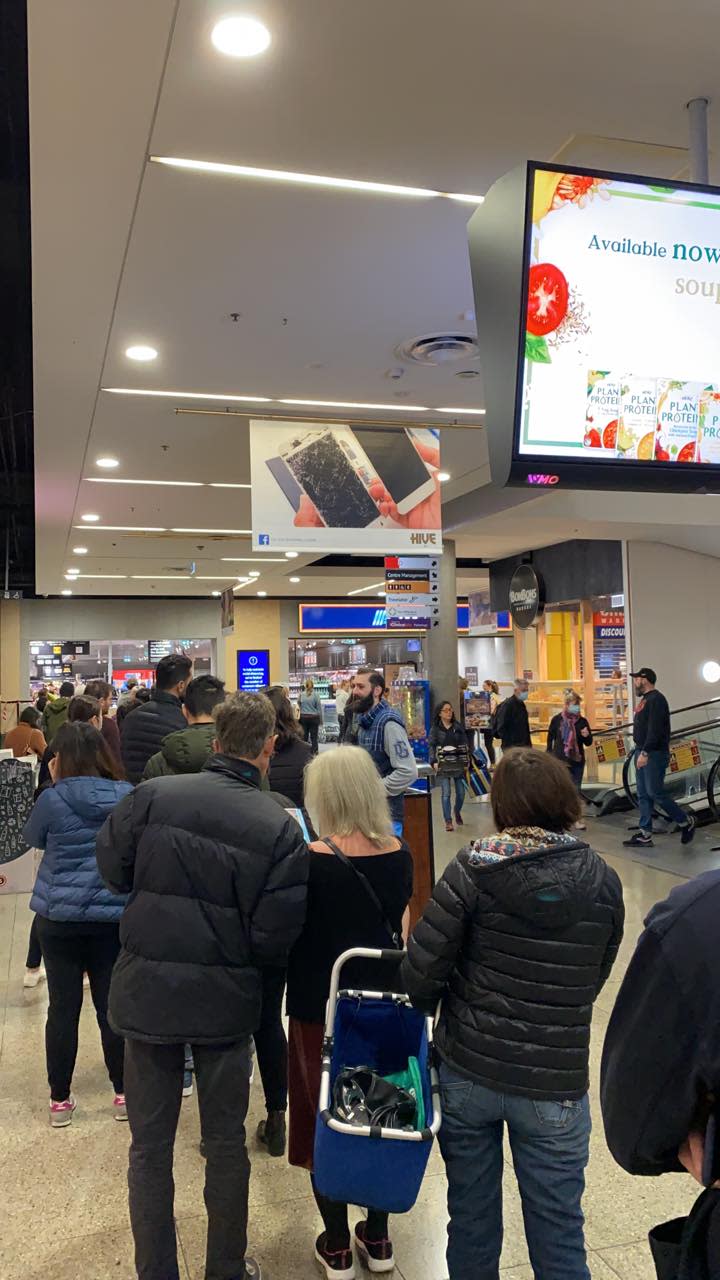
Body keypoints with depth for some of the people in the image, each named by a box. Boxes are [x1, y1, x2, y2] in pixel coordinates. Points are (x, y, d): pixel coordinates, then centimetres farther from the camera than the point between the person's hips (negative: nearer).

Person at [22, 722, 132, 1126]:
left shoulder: (53, 798, -13)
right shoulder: (129, 796, -6)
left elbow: (33, 838, 7)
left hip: (59, 917, -1)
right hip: (116, 916, 2)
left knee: (63, 1009, 10)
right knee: (113, 1006, 11)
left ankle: (60, 1100, 21)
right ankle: (124, 1094, 21)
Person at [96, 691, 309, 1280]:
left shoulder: (152, 795, -13)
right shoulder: (280, 827, -16)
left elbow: (113, 868, -2)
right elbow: (275, 937, -16)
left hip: (146, 991, 1)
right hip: (226, 1001, -1)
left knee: (150, 1143, 17)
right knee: (226, 1142, 19)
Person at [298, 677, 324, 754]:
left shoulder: (301, 695, -1)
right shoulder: (316, 695, -6)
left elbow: (298, 707, 5)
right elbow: (319, 708, -2)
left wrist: (298, 718, 17)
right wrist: (321, 719, 5)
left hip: (303, 718, 2)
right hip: (313, 717, -2)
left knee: (304, 736, 8)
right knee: (314, 737, 0)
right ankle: (314, 753, -1)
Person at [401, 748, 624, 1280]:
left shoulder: (474, 868, -13)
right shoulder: (603, 881, -6)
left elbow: (420, 971, -14)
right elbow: (594, 979, 3)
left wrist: (441, 1008, 8)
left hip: (467, 1072, 0)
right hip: (555, 1085, 0)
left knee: (472, 1215, 20)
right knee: (558, 1232, 16)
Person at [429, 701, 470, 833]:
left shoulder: (458, 727, 5)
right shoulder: (435, 729, 1)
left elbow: (465, 745, 7)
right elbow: (431, 746, 0)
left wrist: (466, 762, 2)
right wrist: (434, 762, -10)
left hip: (458, 763, 2)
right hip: (443, 764, -2)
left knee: (461, 792, 5)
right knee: (446, 793, -7)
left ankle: (457, 812, 34)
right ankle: (448, 821, 0)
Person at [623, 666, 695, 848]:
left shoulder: (656, 699, -14)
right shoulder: (645, 699, 17)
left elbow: (655, 729, -22)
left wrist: (645, 753, -25)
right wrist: (640, 752, 14)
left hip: (654, 754, -10)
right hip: (643, 753, 10)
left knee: (655, 792, -8)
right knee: (643, 795, 8)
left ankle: (686, 822, 9)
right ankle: (645, 835, 10)